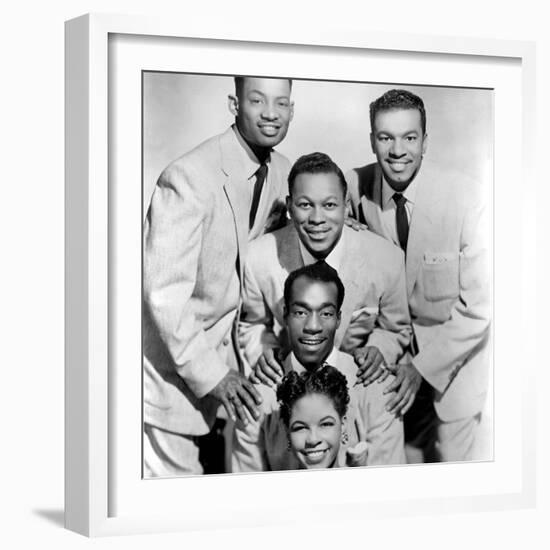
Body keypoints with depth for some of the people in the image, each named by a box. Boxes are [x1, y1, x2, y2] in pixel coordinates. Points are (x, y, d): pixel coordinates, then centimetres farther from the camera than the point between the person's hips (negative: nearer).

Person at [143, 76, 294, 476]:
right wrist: (211, 373, -24)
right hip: (171, 363, -7)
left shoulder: (281, 174, 1)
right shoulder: (189, 178, -23)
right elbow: (164, 292, -25)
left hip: (215, 355, 7)